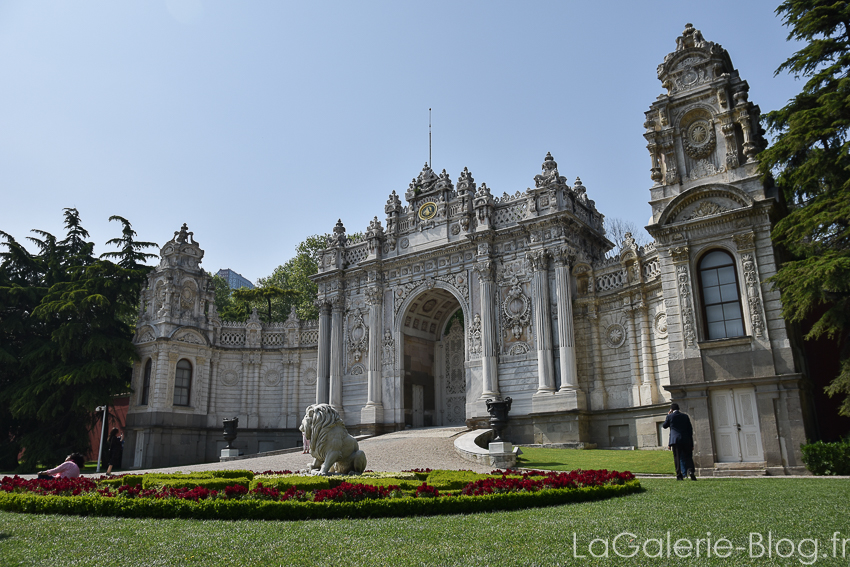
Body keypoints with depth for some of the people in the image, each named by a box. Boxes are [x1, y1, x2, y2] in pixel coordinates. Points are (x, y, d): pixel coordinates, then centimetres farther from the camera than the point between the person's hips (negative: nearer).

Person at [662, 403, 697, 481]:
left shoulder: (670, 416, -1)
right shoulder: (685, 416, 7)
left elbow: (664, 426, 14)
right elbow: (690, 429, 8)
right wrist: (691, 443, 13)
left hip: (675, 440, -2)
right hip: (686, 440, 2)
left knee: (677, 458, 2)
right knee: (688, 457, 9)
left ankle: (679, 475, -1)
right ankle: (690, 470, -13)